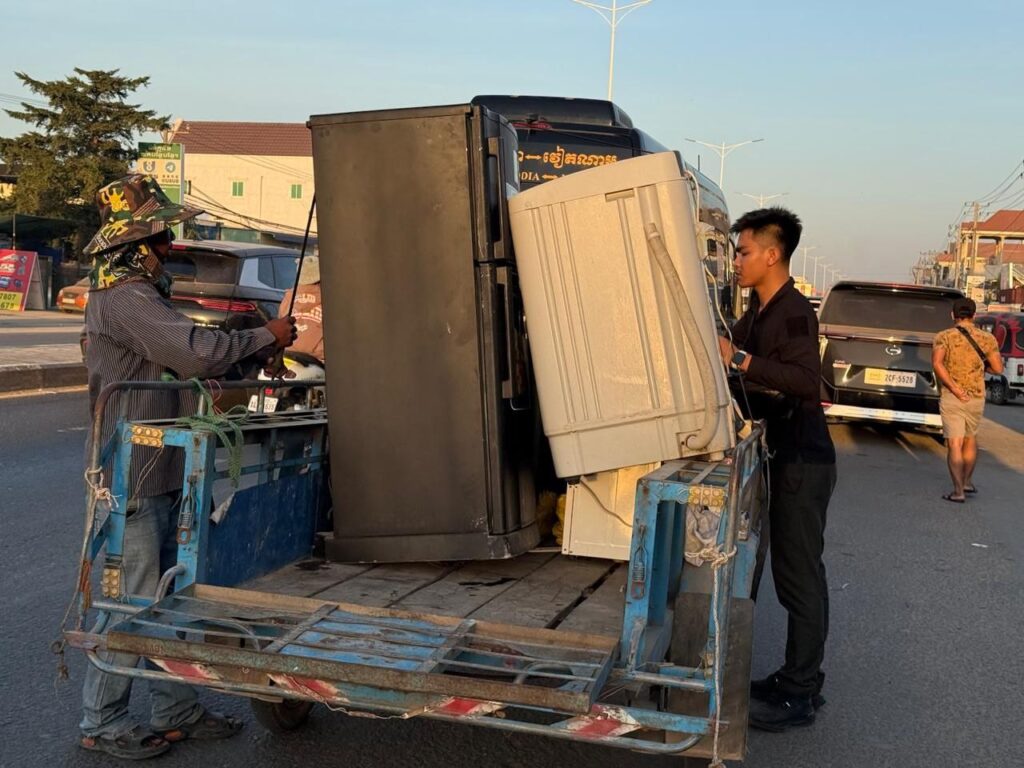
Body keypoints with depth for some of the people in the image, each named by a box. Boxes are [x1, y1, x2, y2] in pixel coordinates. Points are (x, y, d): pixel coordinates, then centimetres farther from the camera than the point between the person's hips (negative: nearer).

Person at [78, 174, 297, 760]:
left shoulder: (142, 295, 17)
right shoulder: (125, 299, -17)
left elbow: (184, 361, 15)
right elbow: (197, 353, -28)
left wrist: (259, 352, 4)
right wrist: (267, 337, -14)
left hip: (159, 476, 10)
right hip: (132, 480, -10)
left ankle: (177, 710, 25)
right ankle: (102, 724, 13)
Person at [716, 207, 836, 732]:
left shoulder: (794, 312, -16)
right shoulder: (758, 313, 14)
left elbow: (807, 379, -31)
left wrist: (738, 358, -31)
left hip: (803, 460, -10)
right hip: (780, 457, 10)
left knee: (799, 576, -4)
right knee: (790, 571, 15)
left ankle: (798, 696, 4)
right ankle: (799, 679, 26)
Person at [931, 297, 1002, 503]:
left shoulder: (944, 337, -4)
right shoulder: (986, 338, 1)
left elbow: (936, 363, -20)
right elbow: (998, 368, -1)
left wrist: (955, 389, -18)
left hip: (950, 397, -2)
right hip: (976, 397, 3)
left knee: (954, 445, -3)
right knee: (970, 439, 22)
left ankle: (958, 492, -6)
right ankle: (967, 482, 35)